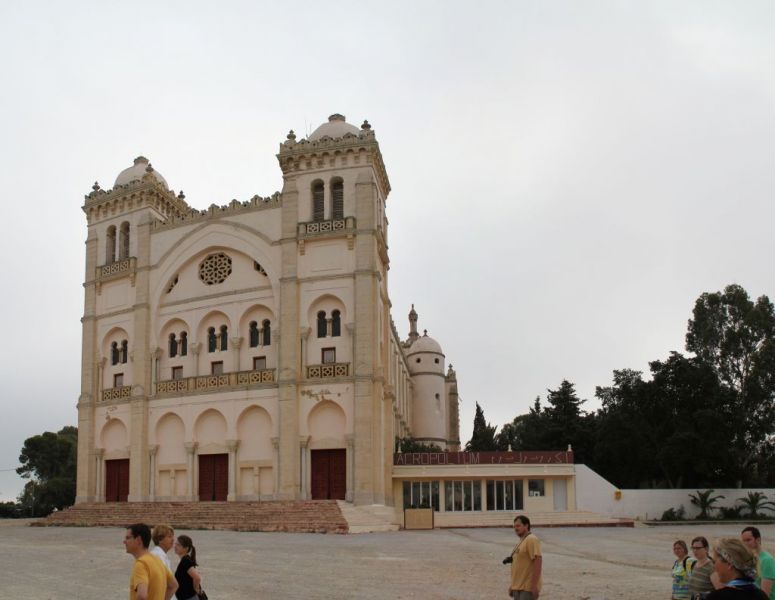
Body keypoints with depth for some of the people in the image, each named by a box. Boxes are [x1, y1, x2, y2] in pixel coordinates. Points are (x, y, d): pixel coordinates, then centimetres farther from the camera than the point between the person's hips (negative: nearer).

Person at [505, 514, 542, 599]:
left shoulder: (531, 540, -13)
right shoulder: (521, 541, 17)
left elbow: (537, 562, -21)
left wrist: (534, 585, -24)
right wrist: (513, 585, 21)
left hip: (528, 588, -10)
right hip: (518, 587, 10)